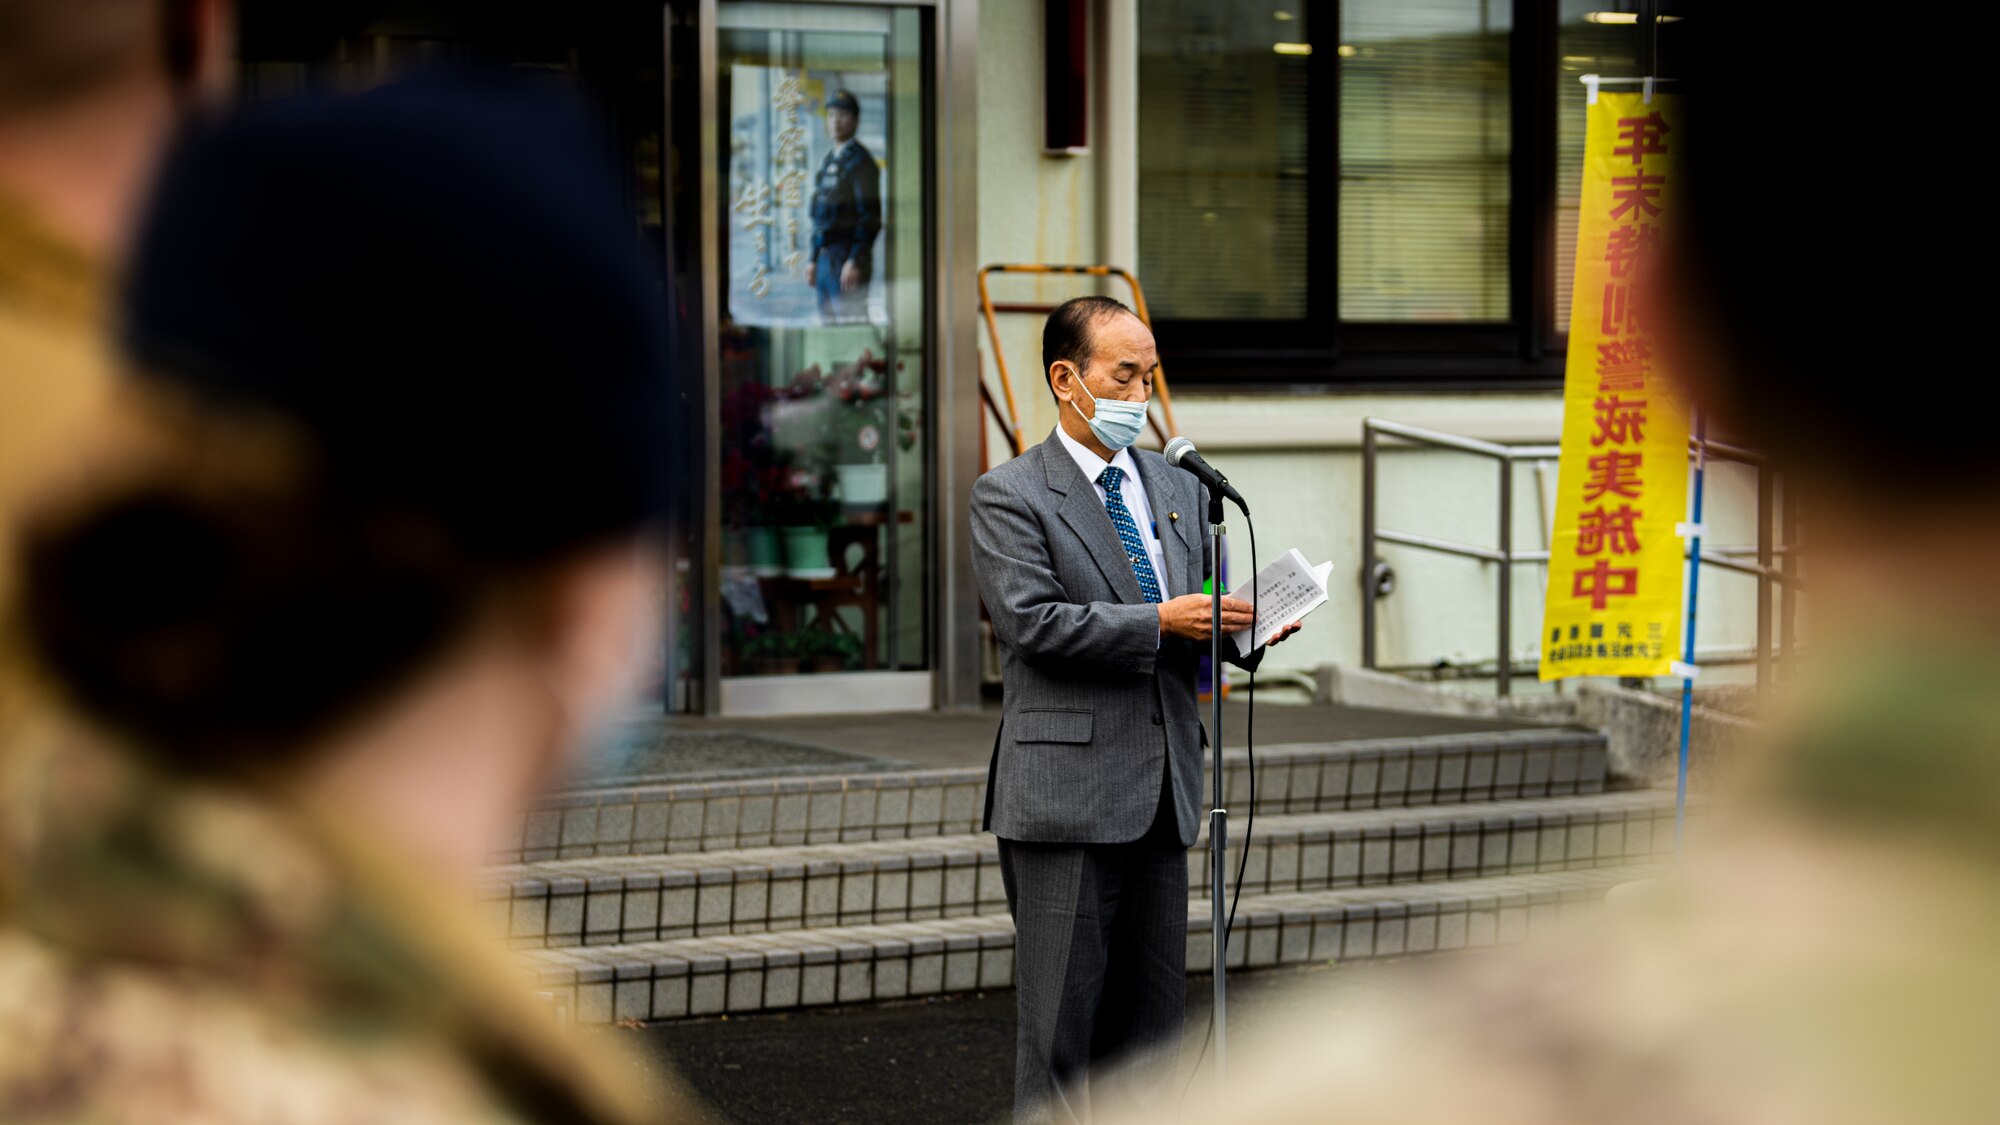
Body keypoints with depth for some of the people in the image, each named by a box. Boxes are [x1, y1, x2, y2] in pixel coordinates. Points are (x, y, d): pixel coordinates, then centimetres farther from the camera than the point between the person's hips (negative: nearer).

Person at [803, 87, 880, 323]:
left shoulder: (860, 160, -9)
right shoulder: (828, 162, 18)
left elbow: (870, 216, -16)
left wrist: (855, 262, -22)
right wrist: (813, 259, 19)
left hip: (849, 259, -9)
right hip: (826, 258, 9)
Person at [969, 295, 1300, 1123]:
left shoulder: (1177, 489, 17)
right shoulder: (1010, 496, -3)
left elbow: (1196, 624, 18)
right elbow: (1031, 619, -15)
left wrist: (1243, 627, -5)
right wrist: (1158, 623, -19)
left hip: (1162, 790, 7)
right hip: (1067, 789, -7)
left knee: (1153, 1010, 10)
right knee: (1061, 1018, -4)